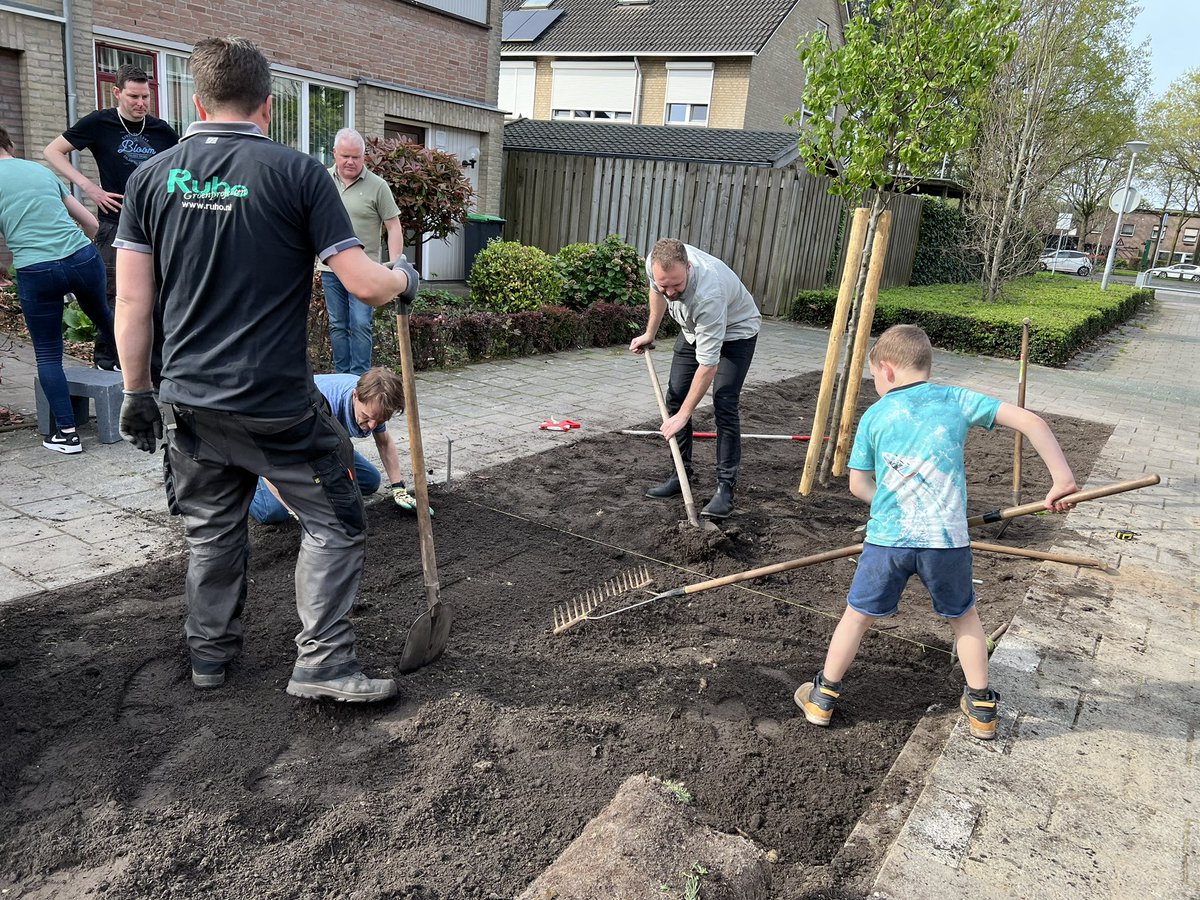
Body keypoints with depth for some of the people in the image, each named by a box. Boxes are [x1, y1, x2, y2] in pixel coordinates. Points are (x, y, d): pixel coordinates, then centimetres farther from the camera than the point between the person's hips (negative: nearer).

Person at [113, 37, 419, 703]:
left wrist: (137, 392, 13)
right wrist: (404, 278, 11)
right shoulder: (296, 172, -8)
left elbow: (132, 303, 4)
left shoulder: (151, 176, 4)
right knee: (335, 525, 10)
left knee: (212, 531, 20)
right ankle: (321, 664, 11)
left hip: (190, 400, 5)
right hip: (277, 403, -5)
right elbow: (365, 284, -11)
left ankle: (209, 654, 35)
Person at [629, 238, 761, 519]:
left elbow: (708, 364, -39)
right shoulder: (656, 263, -25)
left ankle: (726, 488, -12)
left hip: (735, 330, -7)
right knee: (675, 397, 2)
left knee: (724, 406, -17)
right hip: (693, 328, 7)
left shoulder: (708, 293, -44)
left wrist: (683, 415, -36)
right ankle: (681, 474, 12)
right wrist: (650, 333, 8)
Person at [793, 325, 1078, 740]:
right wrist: (1062, 478, 4)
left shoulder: (874, 416, 4)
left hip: (889, 538, -1)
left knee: (857, 615, 15)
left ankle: (823, 697, 27)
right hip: (947, 539, 1)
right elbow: (1030, 420, 0)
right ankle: (982, 708, 31)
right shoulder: (957, 400, 5)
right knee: (965, 616, 24)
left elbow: (858, 485, 9)